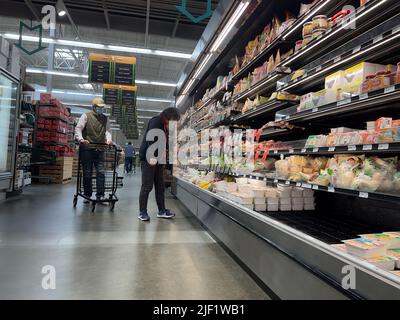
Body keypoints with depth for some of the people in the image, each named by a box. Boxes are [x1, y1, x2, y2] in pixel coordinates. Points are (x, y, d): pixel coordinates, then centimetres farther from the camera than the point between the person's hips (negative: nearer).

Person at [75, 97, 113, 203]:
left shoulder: (105, 119, 13)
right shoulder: (86, 116, 2)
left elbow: (107, 131, 5)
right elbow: (78, 128, -6)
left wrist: (108, 139, -17)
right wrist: (81, 139, -24)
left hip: (100, 149, 3)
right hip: (87, 148, -3)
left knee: (101, 172, -5)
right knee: (87, 173, 3)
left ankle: (100, 195, 1)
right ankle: (87, 195, 14)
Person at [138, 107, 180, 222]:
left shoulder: (165, 126, 18)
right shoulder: (156, 121, -10)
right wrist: (152, 155, -30)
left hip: (158, 159, 9)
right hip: (148, 158, -9)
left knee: (160, 186, 10)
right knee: (147, 186, -5)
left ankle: (162, 211, 18)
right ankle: (142, 212, 5)